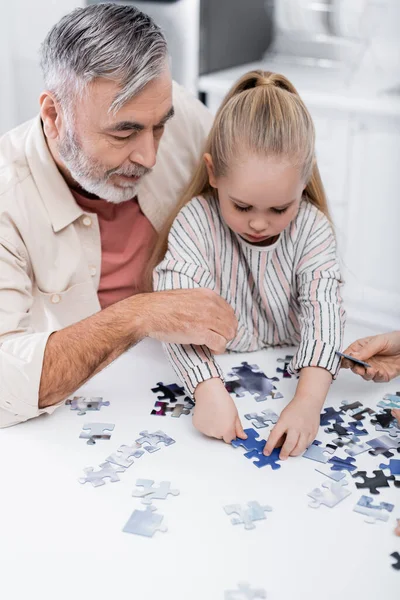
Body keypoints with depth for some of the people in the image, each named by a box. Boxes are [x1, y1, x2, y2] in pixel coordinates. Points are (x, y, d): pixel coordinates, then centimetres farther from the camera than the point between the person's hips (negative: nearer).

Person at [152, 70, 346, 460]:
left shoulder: (312, 227, -9)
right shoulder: (195, 222, -14)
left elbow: (323, 310, -20)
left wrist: (308, 400, -36)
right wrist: (209, 389, -42)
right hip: (215, 368, -1)